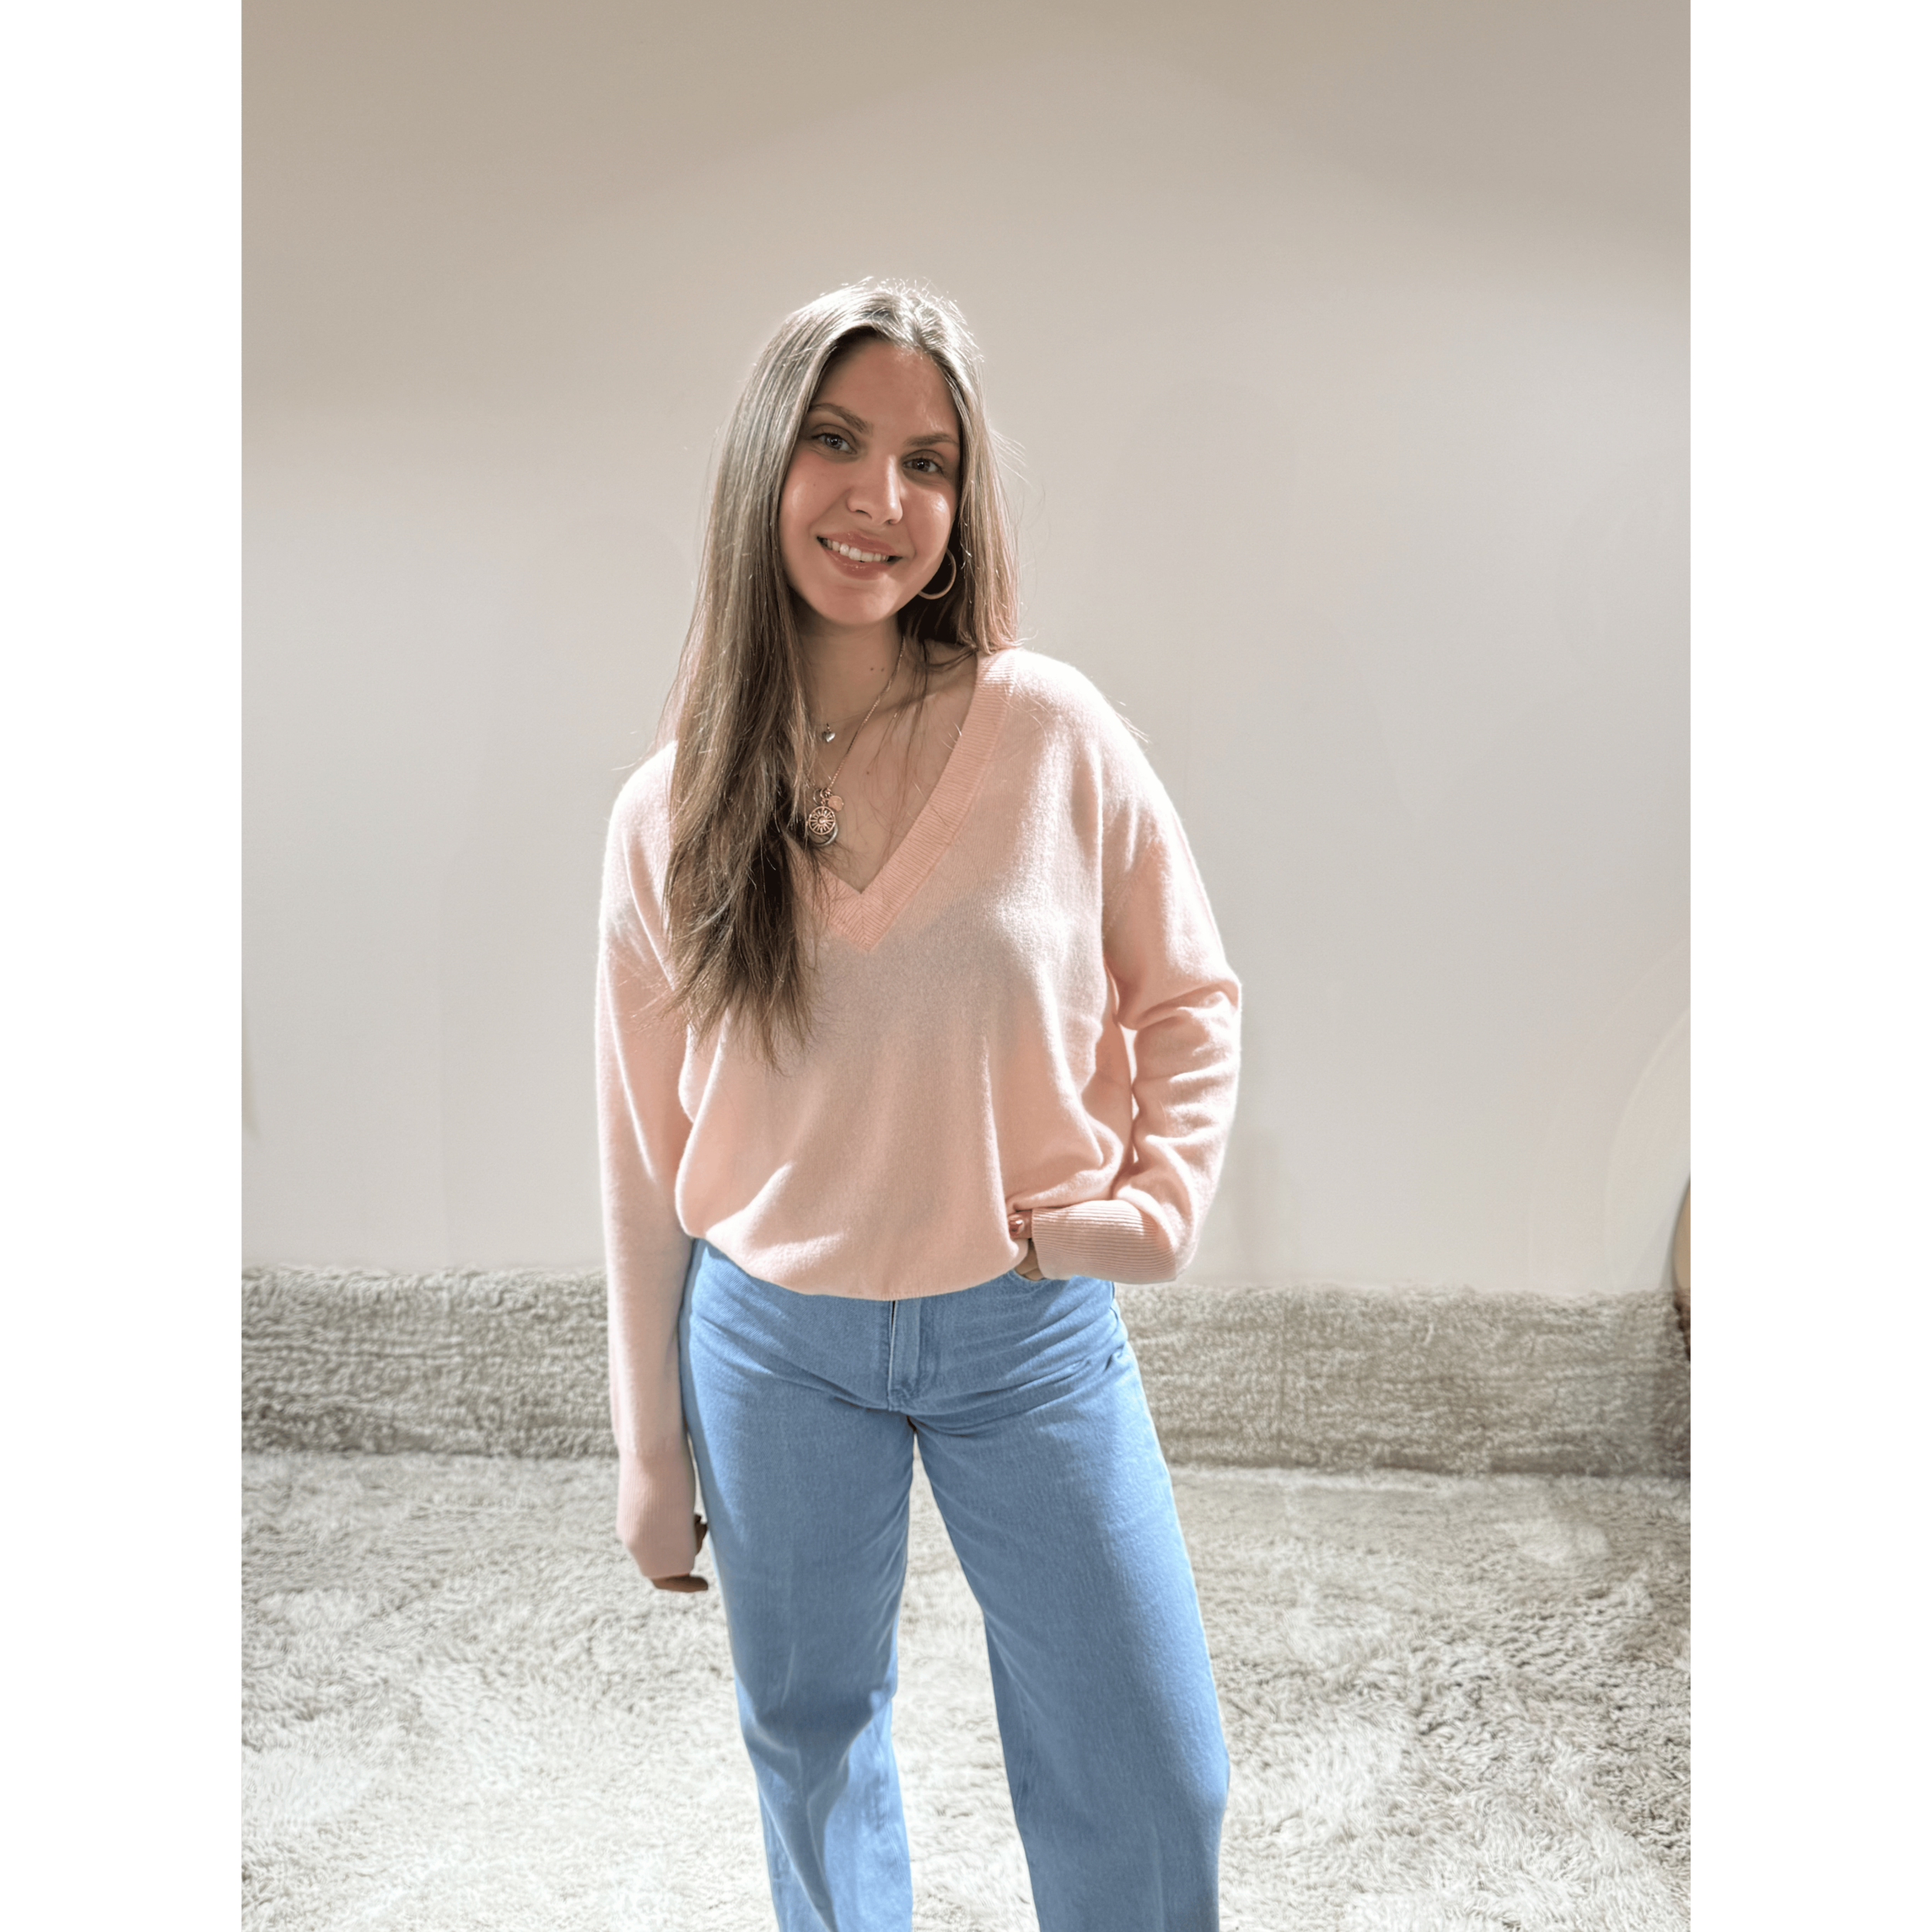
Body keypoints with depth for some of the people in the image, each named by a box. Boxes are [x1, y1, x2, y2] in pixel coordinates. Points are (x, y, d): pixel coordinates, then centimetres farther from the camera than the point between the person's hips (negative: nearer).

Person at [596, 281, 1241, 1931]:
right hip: (771, 1342, 1)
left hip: (1032, 1329, -1)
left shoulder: (1056, 736, -11)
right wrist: (650, 1449, 6)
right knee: (811, 1745, 21)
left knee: (1151, 1794, 8)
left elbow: (1187, 996, 3)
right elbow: (647, 1153, 1)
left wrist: (1162, 1198, -13)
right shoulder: (671, 814, -7)